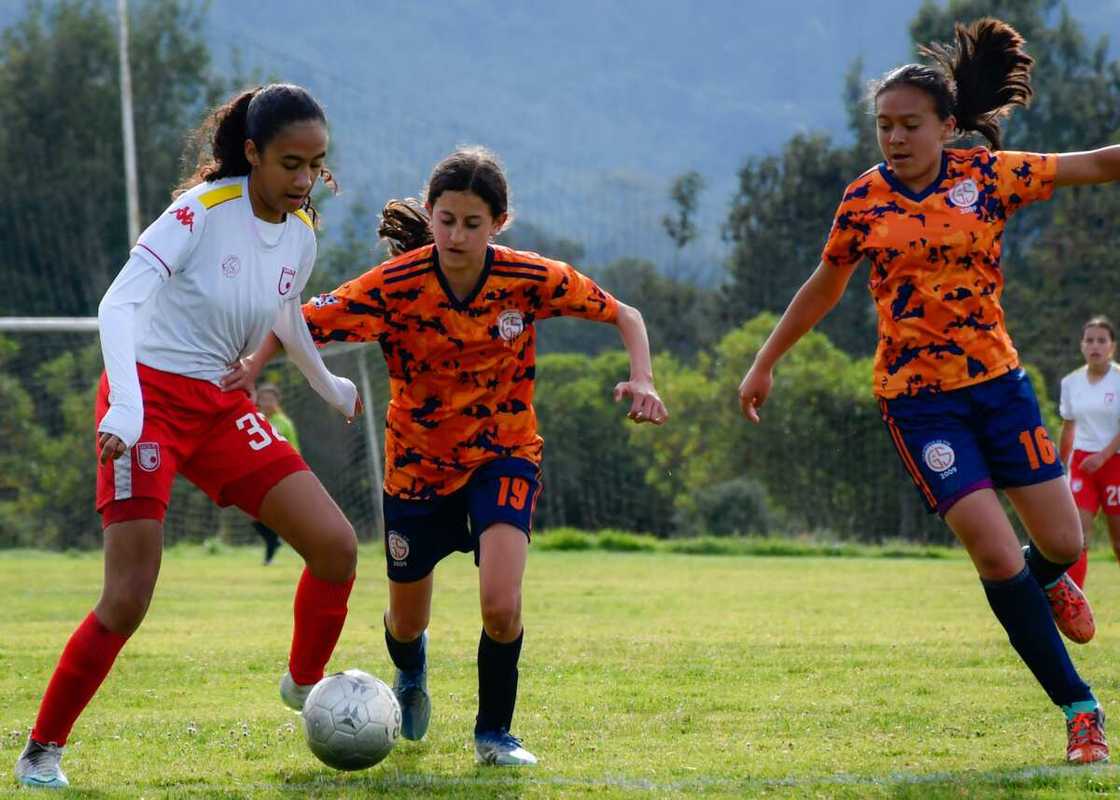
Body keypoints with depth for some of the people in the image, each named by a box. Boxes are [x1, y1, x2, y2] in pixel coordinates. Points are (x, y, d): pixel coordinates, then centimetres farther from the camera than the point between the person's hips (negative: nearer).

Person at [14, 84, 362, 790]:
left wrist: (329, 386, 39)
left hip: (223, 409, 6)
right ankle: (43, 750, 0)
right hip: (151, 400, -6)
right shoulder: (205, 210, -17)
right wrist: (124, 406, -37)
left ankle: (305, 687, 21)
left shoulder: (302, 234, 4)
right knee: (129, 600, -15)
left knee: (337, 545, -5)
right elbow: (118, 303, -25)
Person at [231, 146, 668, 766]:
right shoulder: (396, 286, -23)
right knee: (406, 624, 16)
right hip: (418, 462, 1)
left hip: (504, 456, -1)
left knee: (500, 605, -25)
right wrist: (251, 369, -37)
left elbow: (623, 315, -6)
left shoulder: (531, 279, -19)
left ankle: (494, 734, 2)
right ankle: (411, 679, 56)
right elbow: (298, 325, -19)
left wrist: (641, 380, -23)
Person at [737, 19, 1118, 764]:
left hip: (996, 378, 1)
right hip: (917, 394, -1)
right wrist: (766, 362, 19)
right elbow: (824, 286, 13)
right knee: (995, 553, -13)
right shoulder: (865, 199, -1)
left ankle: (1045, 581, 42)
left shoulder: (987, 175, -3)